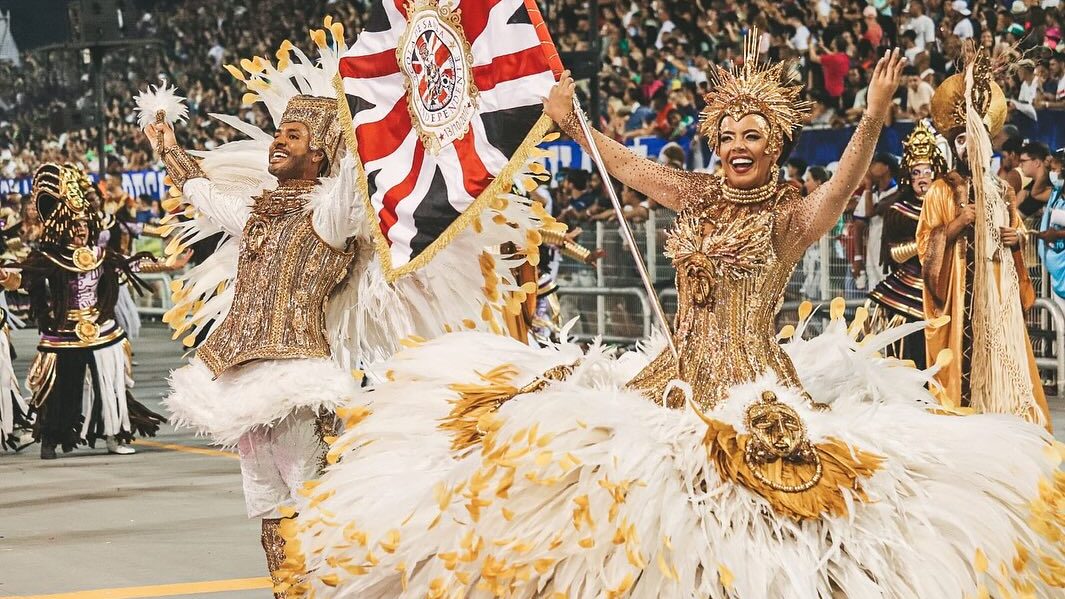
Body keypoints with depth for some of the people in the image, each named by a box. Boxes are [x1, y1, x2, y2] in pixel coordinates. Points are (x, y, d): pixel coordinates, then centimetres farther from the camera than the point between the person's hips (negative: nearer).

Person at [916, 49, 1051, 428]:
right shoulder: (941, 191, 0)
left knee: (1002, 358, 0)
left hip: (999, 290, 4)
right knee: (963, 355, -10)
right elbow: (927, 248, -4)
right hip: (959, 289, -4)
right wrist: (957, 224, -16)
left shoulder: (1002, 191, 15)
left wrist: (1016, 239, 3)